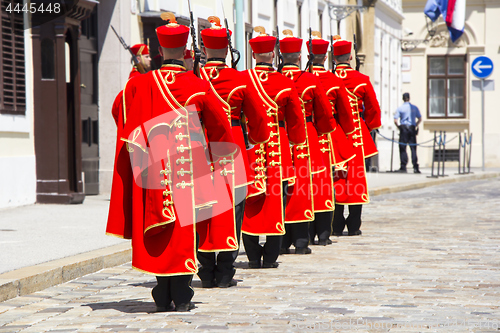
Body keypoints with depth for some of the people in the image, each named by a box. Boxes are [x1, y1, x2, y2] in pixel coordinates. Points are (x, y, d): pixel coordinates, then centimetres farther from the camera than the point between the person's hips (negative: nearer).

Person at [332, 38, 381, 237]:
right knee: (355, 177, 5)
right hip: (356, 134, -1)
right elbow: (373, 109, 4)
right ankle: (353, 226, 5)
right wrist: (368, 128, 18)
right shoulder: (362, 80, -3)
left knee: (335, 178, 6)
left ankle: (336, 226, 5)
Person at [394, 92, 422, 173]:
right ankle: (415, 167, -3)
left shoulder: (400, 108, -1)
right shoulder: (414, 108, 7)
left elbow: (395, 120, -8)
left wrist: (398, 127, 6)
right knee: (413, 148, 3)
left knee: (402, 149, 1)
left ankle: (403, 167, -5)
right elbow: (420, 119, 10)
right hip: (412, 129, 2)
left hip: (403, 128, -2)